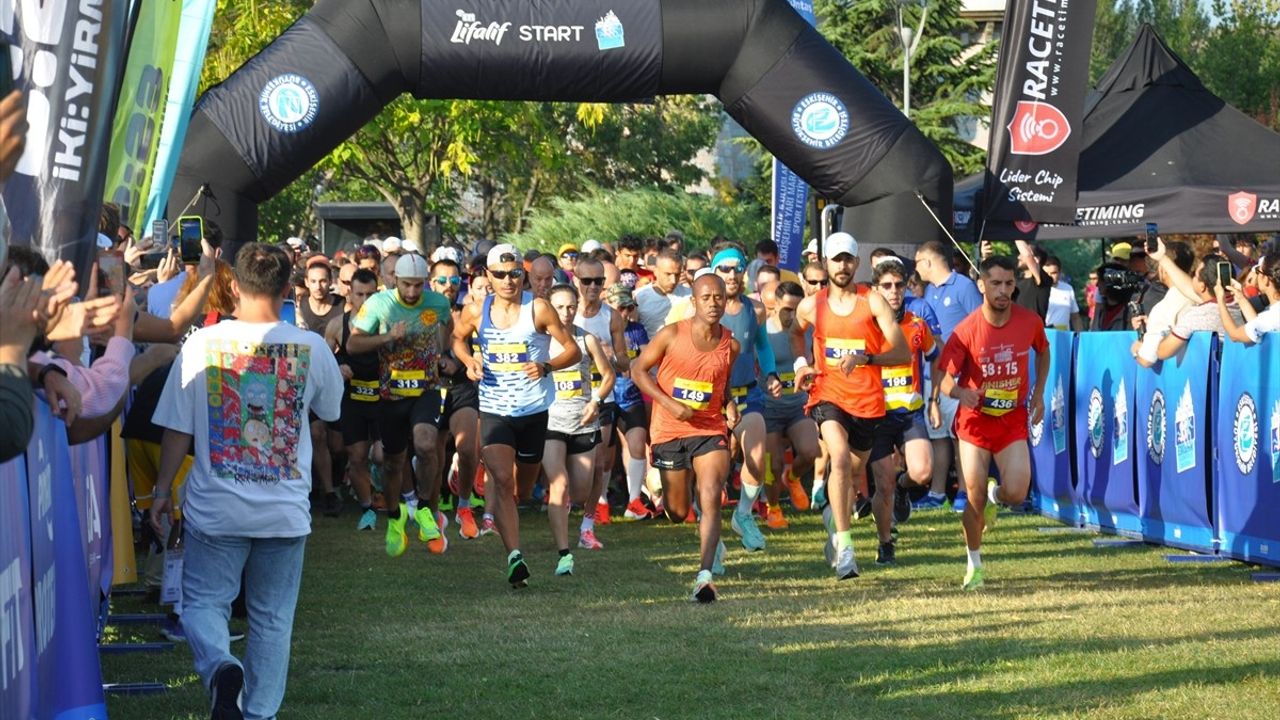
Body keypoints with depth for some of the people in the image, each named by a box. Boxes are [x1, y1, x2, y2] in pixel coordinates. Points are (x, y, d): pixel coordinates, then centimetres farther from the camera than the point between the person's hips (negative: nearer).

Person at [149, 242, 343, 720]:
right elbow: (331, 409, 14)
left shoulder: (202, 344, -8)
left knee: (203, 603, 9)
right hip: (285, 510, 1)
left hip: (215, 506, -1)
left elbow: (177, 429, -4)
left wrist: (163, 489, 9)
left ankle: (220, 667, -20)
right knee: (272, 618, 13)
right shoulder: (311, 347, -6)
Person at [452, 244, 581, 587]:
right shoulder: (476, 312, -2)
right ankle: (514, 556, -26)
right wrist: (468, 360, -3)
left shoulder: (538, 309, -9)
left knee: (523, 487, 16)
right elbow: (457, 338, 18)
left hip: (534, 409, 1)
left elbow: (573, 350, -6)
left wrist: (546, 366, -25)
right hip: (494, 410, 0)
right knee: (502, 479, -20)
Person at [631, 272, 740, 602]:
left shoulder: (730, 345, 1)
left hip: (710, 430, 1)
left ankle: (705, 577, -24)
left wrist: (729, 405, -1)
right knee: (678, 513, 9)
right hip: (669, 430, 0)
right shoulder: (672, 335, -9)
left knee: (710, 497, -20)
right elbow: (638, 370, -3)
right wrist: (670, 403, -14)